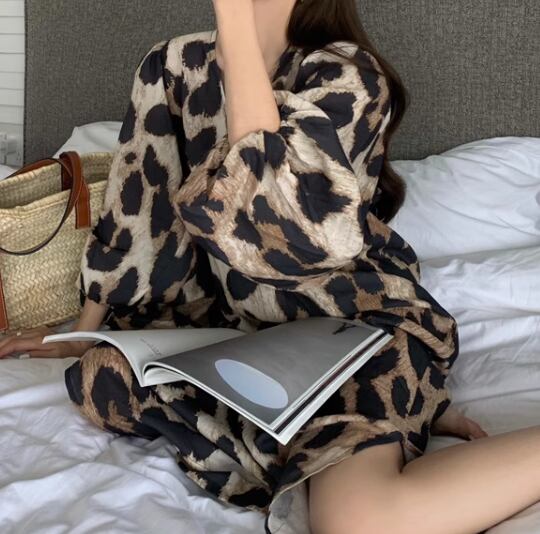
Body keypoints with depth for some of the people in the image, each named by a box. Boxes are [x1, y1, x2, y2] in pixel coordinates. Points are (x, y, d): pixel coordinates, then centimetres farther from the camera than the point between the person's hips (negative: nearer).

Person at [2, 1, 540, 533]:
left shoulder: (345, 72, -14)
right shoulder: (175, 65, 2)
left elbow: (281, 212, -30)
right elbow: (137, 207, 9)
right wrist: (83, 332, 14)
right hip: (243, 317, 8)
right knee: (97, 377, -18)